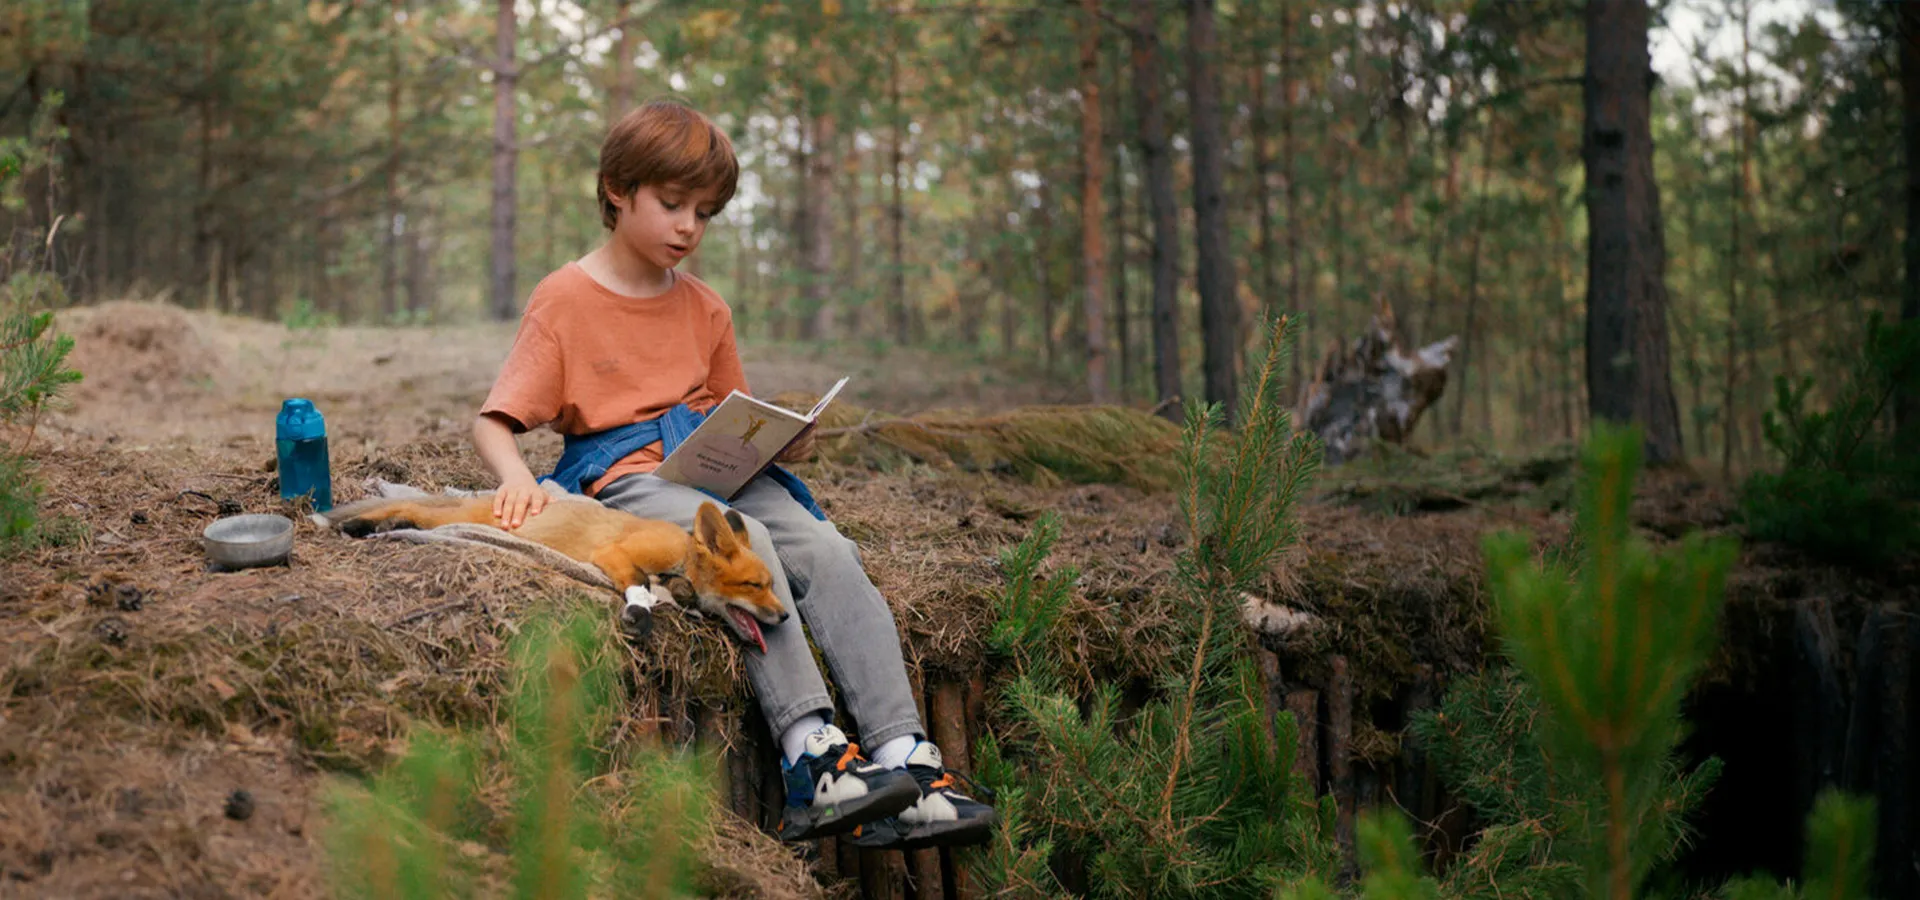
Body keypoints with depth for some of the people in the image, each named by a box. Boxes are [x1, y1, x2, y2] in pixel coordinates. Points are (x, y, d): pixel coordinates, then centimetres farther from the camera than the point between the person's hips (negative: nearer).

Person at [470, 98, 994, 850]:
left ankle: (904, 759, -31)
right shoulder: (564, 299, 2)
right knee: (748, 544, -34)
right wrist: (515, 476, -26)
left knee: (828, 552, -23)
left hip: (717, 471, 5)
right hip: (625, 477, -5)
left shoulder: (703, 308, 21)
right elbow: (493, 423, -4)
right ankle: (810, 754, -39)